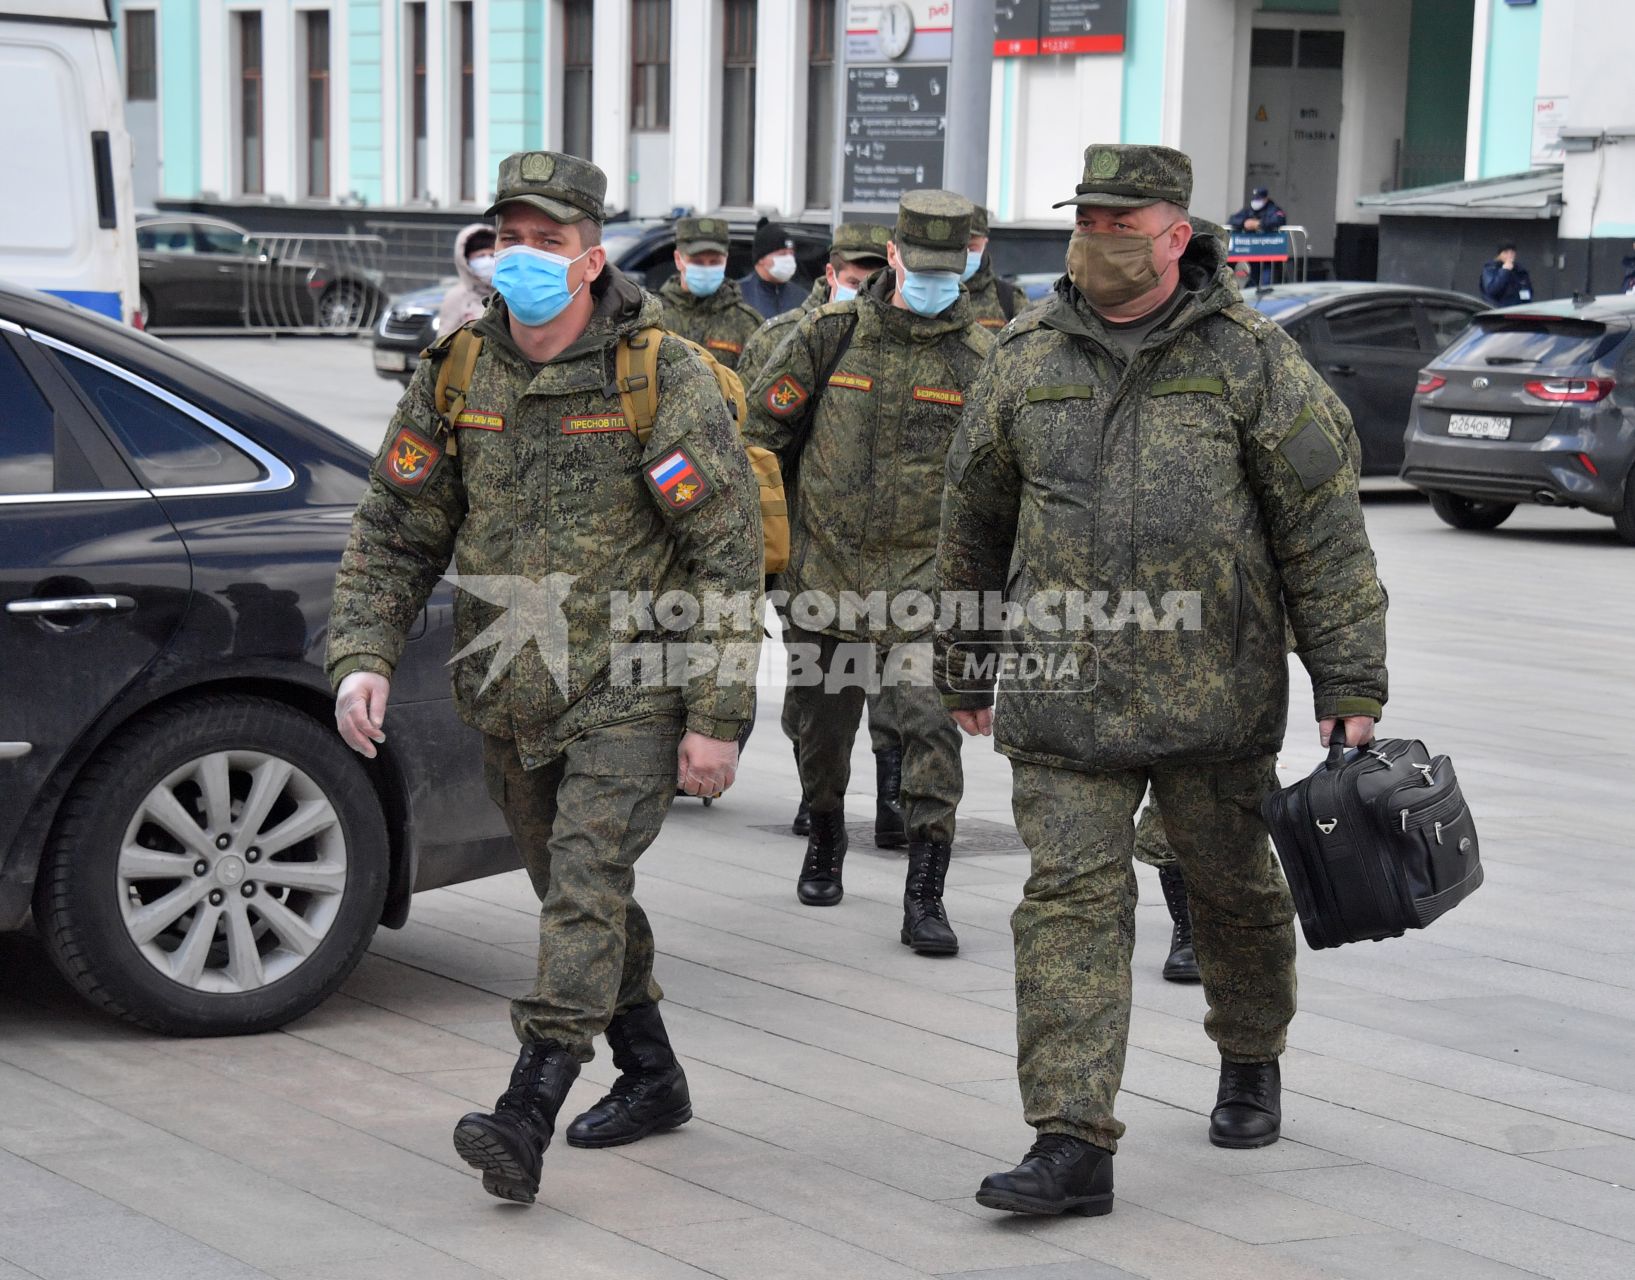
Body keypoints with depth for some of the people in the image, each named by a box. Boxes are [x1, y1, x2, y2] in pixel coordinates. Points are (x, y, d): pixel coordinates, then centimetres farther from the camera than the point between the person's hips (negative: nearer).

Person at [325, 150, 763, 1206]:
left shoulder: (662, 378, -11)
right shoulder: (456, 374, 3)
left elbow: (730, 551, -11)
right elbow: (395, 532, 8)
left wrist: (718, 715, -15)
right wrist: (363, 656, -8)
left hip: (630, 693, -6)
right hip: (509, 695, 6)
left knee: (586, 884, -17)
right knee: (576, 893, 16)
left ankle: (527, 1117, -24)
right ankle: (652, 1079, 34)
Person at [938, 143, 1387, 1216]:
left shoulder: (1251, 358, -3)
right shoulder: (1027, 358, 5)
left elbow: (1326, 531, -3)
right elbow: (974, 521, 17)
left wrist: (1351, 685, -7)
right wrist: (965, 667, 22)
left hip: (1216, 694, -1)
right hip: (1061, 697, 1)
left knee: (1235, 889, 15)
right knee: (1071, 900, -7)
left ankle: (1251, 1062, 42)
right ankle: (1074, 1146, -7)